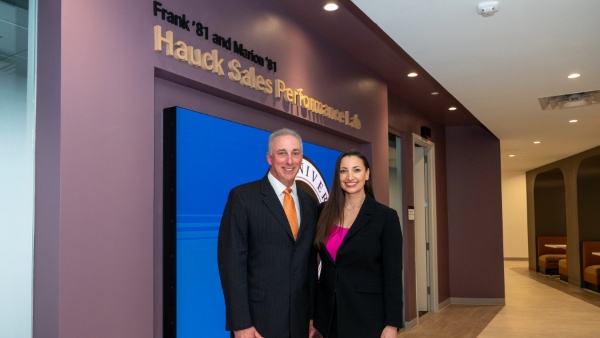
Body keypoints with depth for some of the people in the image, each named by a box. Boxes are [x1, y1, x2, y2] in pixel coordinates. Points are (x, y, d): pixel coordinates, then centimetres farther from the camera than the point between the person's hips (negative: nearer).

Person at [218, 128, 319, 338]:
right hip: (258, 319, -5)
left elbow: (311, 262, 12)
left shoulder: (310, 203, 9)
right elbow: (232, 262, -12)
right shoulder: (242, 196, -8)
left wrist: (313, 315, 11)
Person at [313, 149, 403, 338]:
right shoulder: (324, 212, 3)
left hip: (367, 315, -3)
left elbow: (392, 274, -8)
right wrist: (311, 312, 5)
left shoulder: (386, 216, -7)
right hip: (329, 314, 3)